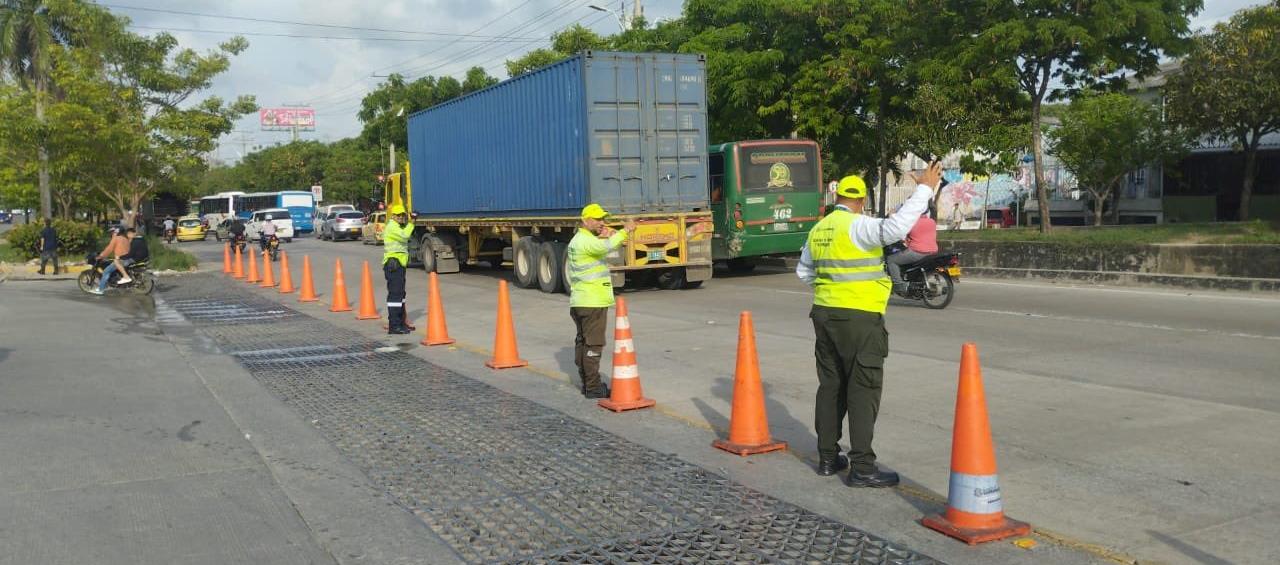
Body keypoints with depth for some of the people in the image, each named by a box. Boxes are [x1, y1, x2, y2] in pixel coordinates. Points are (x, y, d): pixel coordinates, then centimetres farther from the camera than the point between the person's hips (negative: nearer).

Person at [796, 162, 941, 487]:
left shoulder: (819, 230, 11)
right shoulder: (857, 226, -13)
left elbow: (803, 271, 23)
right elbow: (894, 228, -31)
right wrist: (924, 190, -24)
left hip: (825, 314, 8)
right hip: (859, 318, -8)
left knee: (830, 387, 14)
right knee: (863, 390, -4)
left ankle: (828, 458, 19)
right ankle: (862, 467, -5)